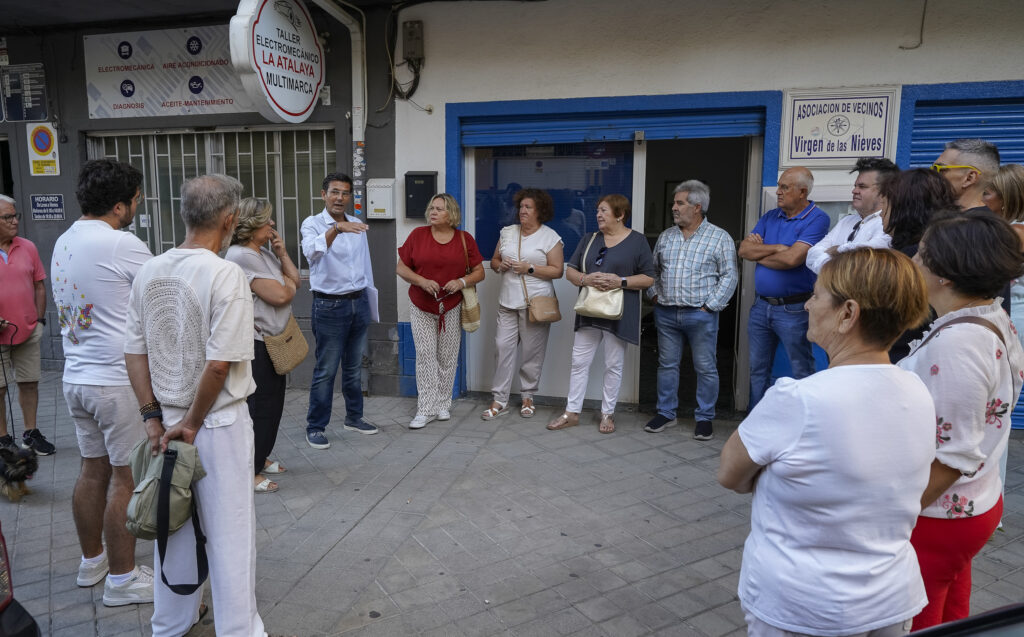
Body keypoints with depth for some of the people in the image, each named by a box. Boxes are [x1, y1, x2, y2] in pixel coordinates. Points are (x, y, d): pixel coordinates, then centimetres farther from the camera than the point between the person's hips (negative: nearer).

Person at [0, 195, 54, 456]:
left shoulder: (28, 247, 5)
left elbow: (39, 286, 11)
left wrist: (40, 319, 5)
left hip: (28, 331, 3)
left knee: (29, 383, 10)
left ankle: (31, 434, 23)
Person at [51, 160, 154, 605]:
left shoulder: (63, 242, 10)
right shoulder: (122, 244, -17)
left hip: (76, 378, 9)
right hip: (119, 380, -8)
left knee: (94, 470, 19)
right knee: (127, 478, 2)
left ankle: (92, 560, 34)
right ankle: (122, 578, 13)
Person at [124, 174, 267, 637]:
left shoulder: (148, 272, 2)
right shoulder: (225, 275, -18)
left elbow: (133, 352, 5)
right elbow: (220, 363, -22)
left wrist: (154, 417, 6)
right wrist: (193, 423, -10)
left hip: (167, 421, 7)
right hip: (219, 422, -7)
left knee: (173, 527, 20)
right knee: (229, 532, 6)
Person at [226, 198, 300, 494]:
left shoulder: (264, 251, 12)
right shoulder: (242, 256, -18)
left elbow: (294, 280, 12)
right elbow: (279, 295, -23)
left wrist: (282, 254, 0)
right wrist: (288, 283, -1)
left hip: (274, 340, 10)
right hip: (255, 343, -10)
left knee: (273, 402, 17)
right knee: (260, 405, -4)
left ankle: (261, 457, 31)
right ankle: (250, 472, 6)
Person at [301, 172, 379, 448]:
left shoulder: (357, 225, 10)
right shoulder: (313, 223, -7)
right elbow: (311, 251, -30)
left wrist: (370, 304, 17)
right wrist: (335, 229, -46)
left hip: (359, 302, 5)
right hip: (330, 305, -5)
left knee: (354, 367, 16)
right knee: (325, 371, -2)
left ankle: (354, 417, 30)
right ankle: (315, 428, 10)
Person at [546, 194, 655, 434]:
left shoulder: (637, 241, 0)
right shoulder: (589, 239, 12)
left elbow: (649, 278, -3)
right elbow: (570, 271, 9)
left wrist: (621, 282, -18)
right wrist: (585, 279, -12)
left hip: (618, 314, -4)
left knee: (613, 365, 6)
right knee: (579, 362, 5)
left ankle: (608, 414, 19)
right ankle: (572, 412, 15)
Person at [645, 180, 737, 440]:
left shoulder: (719, 238, -3)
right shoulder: (666, 237, 11)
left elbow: (729, 276, -5)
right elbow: (653, 269, 20)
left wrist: (710, 304, -10)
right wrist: (655, 294, 7)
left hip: (700, 315, -4)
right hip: (666, 313, 4)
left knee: (706, 368, 3)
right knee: (667, 364, 10)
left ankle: (704, 418, 15)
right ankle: (665, 413, 22)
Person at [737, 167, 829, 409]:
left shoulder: (817, 219, -11)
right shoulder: (770, 217, 10)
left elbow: (792, 258, -23)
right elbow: (743, 250, 0)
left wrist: (759, 252, -7)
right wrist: (777, 248, -12)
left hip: (792, 309, -7)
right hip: (760, 306, 7)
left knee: (802, 372, 3)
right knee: (758, 370, 15)